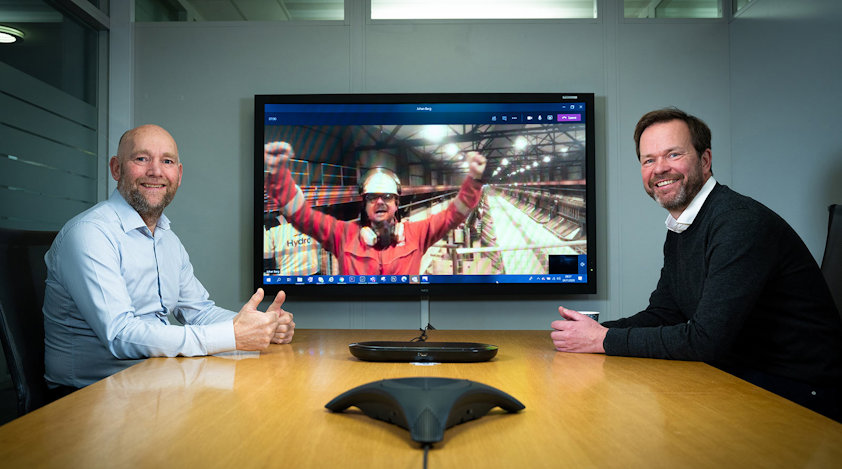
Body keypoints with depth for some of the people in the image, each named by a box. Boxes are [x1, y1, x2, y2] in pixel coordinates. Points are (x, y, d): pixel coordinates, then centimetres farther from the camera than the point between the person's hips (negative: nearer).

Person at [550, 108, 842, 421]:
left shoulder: (743, 222, -23)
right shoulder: (679, 231, 7)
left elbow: (707, 339, -27)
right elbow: (662, 313, 9)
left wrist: (605, 340, -20)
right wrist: (596, 329, -10)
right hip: (740, 376, 8)